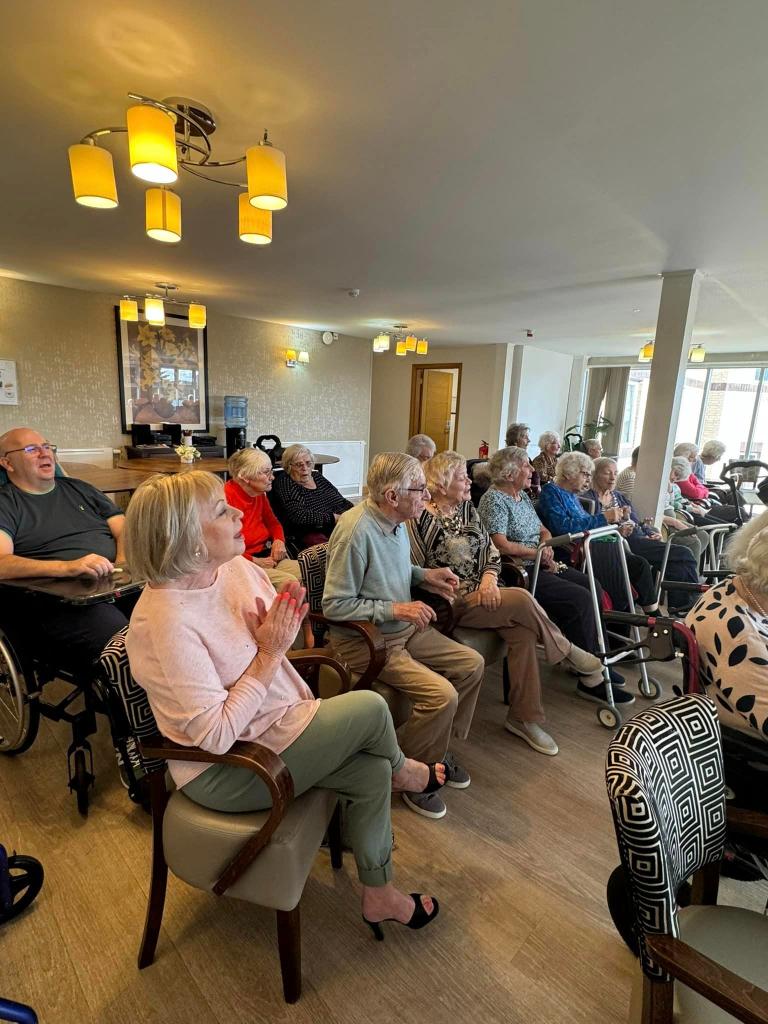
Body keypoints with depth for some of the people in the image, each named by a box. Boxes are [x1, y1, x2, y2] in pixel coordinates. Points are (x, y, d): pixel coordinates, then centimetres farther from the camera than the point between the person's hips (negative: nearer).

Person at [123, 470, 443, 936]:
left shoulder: (238, 567, -6)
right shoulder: (163, 622, -29)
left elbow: (276, 649, 9)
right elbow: (216, 735, -26)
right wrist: (271, 652, -25)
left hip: (276, 724, 7)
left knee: (371, 768, -3)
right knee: (370, 708, -12)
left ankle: (380, 895, 22)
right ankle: (400, 770, 24)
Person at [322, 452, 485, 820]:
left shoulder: (396, 521, 2)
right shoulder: (356, 530, -25)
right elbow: (334, 605, -23)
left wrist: (424, 575, 4)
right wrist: (395, 609, -23)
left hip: (404, 628, 9)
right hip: (364, 639, -9)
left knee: (472, 664, 7)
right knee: (442, 695, -21)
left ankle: (438, 749, 25)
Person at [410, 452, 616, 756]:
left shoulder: (468, 509, 13)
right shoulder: (421, 519, -9)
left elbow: (491, 551, 12)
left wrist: (489, 579, -8)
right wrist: (464, 590, -15)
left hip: (481, 593, 7)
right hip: (450, 603, -6)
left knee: (523, 630, -19)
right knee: (522, 599, -24)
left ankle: (523, 718, -6)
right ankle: (567, 652, 3)